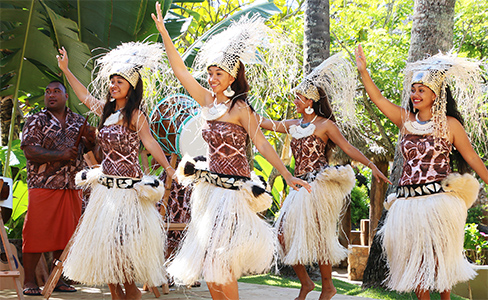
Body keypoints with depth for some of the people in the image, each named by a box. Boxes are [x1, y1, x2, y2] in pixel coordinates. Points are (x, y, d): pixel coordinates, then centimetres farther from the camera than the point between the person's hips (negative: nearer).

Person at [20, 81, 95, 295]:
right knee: (36, 233, -6)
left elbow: (86, 151, 22)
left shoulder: (79, 121, 15)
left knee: (66, 234, 6)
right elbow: (30, 151, -11)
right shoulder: (35, 121, 2)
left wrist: (90, 142, -2)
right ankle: (29, 281, 3)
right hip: (43, 186, -4)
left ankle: (58, 280, 16)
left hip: (72, 187, 4)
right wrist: (60, 155, -21)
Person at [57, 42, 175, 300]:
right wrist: (66, 70, 29)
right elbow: (84, 96, 25)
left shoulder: (135, 115, -9)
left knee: (124, 241, -7)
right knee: (104, 240, 7)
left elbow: (150, 143, -19)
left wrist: (169, 169, -31)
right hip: (105, 187, 7)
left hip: (127, 189, -7)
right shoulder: (106, 111, 11)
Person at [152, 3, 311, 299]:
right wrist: (163, 32, 9)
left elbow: (262, 144, -12)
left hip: (233, 191, -7)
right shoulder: (209, 101, 7)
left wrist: (287, 176, -19)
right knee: (208, 259, 9)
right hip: (210, 187, 7)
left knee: (219, 260, -6)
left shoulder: (240, 108, -10)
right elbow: (180, 70, 11)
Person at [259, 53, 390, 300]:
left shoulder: (325, 125, -3)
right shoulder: (294, 126, 15)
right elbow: (266, 124, 20)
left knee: (316, 237, -4)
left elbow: (347, 148, -4)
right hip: (300, 186, 7)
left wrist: (371, 165, -12)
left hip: (319, 185, -7)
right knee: (284, 233, 0)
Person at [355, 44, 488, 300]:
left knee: (440, 256, -2)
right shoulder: (406, 120, 10)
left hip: (438, 199, -4)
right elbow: (378, 99, 8)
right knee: (414, 257, 2)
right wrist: (363, 70, -1)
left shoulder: (449, 124, 1)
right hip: (408, 200, 4)